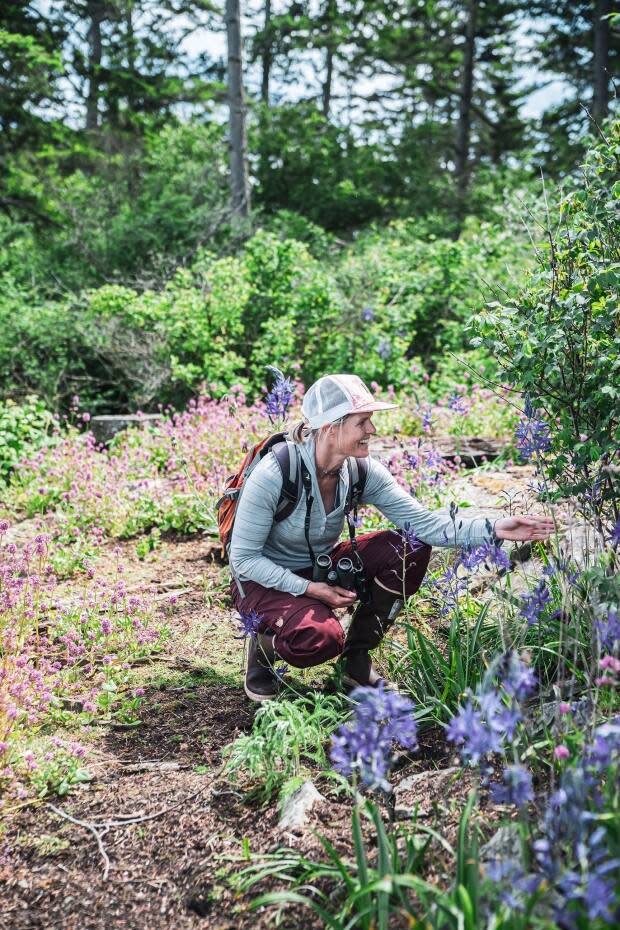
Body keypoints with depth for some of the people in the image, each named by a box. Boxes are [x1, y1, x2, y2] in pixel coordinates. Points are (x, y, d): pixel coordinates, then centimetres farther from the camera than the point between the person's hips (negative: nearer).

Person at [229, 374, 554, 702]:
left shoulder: (362, 472, -13)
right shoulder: (273, 474, -29)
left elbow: (424, 522, -18)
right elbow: (243, 558, -21)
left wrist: (493, 529, -30)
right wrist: (310, 589, -27)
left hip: (322, 567, 6)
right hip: (267, 580, -6)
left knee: (412, 547, -14)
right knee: (322, 636, -37)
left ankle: (357, 660, 1)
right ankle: (264, 644, 1)